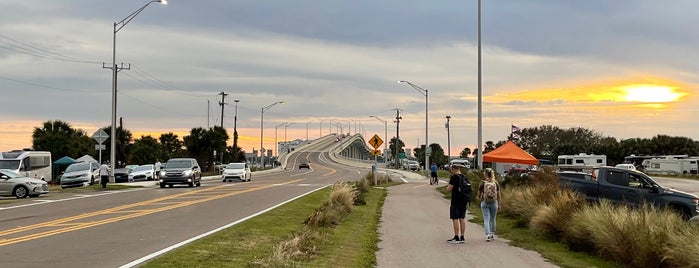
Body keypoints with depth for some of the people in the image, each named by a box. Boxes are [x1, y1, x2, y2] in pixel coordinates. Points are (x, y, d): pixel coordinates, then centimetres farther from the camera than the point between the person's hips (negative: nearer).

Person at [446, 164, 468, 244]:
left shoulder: (454, 177, -12)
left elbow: (449, 189, -15)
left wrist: (448, 187, 5)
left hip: (456, 201, -7)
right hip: (464, 201, 7)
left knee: (455, 219, -3)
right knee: (462, 219, 11)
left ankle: (456, 238, -4)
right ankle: (462, 238, 13)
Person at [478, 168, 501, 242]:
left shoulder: (482, 183, -7)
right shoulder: (496, 183, -1)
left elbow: (479, 195, 0)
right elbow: (499, 195, 1)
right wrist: (499, 205, 10)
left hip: (485, 203, -2)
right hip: (494, 203, 2)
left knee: (486, 219, -2)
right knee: (492, 219, 17)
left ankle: (488, 235, -16)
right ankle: (492, 235, 29)